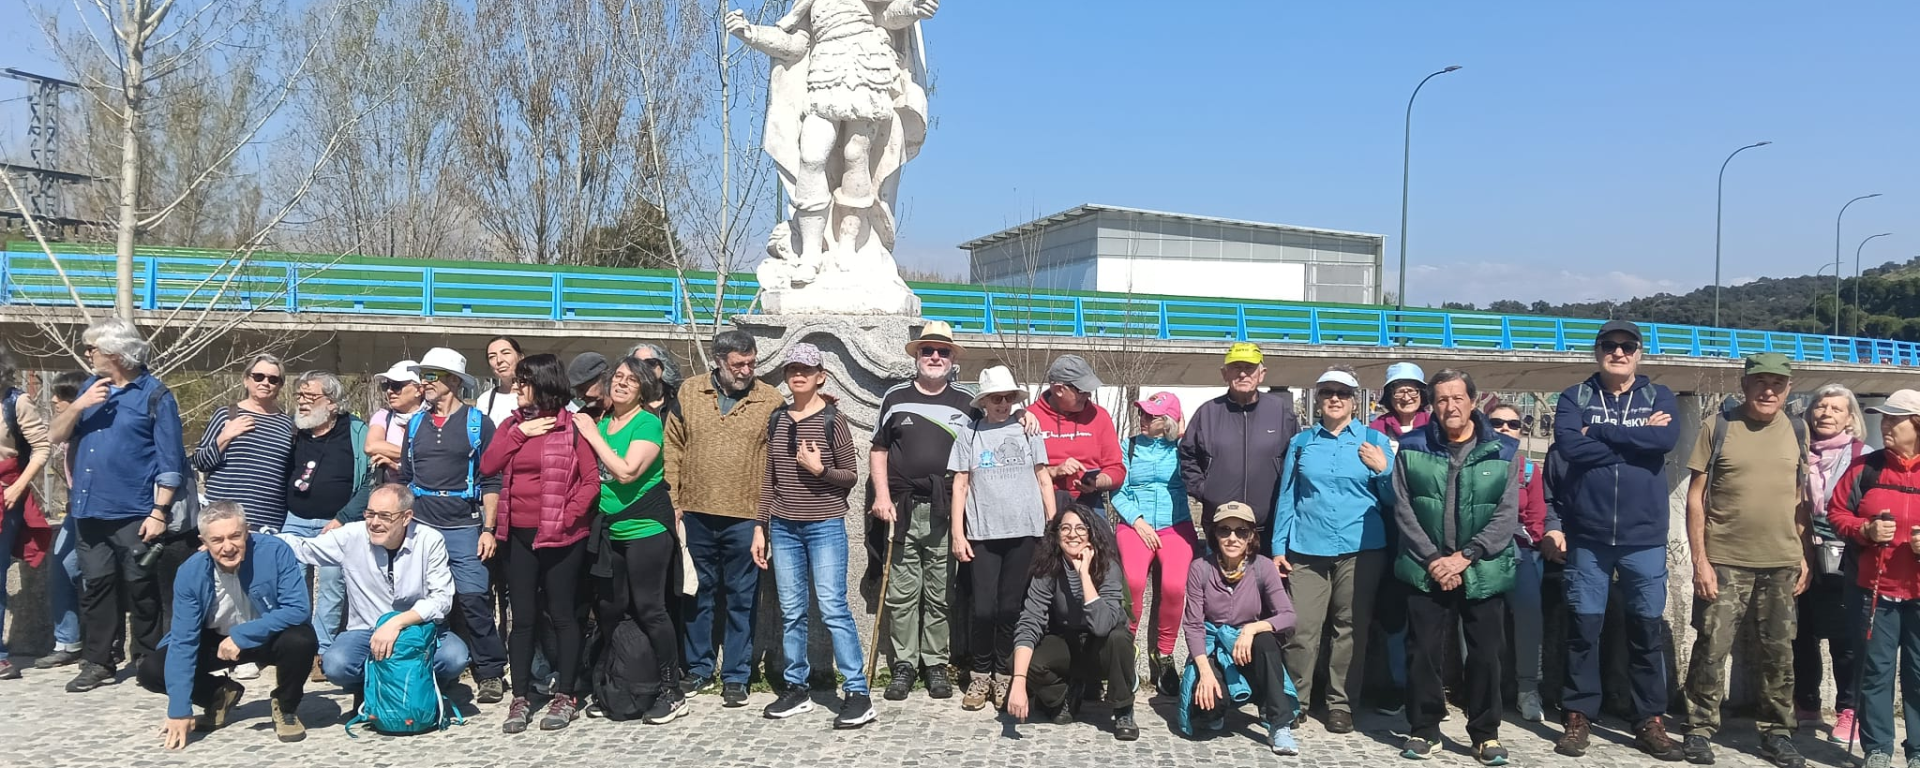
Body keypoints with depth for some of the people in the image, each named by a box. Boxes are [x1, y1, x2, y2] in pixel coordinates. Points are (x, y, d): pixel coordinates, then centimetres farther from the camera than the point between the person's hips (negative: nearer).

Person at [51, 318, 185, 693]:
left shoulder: (155, 395, -6)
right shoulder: (90, 388, 13)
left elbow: (170, 460, -8)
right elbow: (55, 436, 10)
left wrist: (159, 512, -13)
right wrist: (79, 405, -8)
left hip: (134, 512, -6)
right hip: (90, 509, 6)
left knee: (140, 588, 3)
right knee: (97, 585, 10)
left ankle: (148, 661, 13)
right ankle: (97, 662, 17)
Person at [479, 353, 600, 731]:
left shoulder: (572, 427, -6)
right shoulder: (512, 424, 11)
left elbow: (591, 482, -7)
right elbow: (487, 466, -1)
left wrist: (567, 518, -14)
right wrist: (519, 432, -7)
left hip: (561, 537, -5)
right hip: (519, 536, 5)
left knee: (561, 615, 4)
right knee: (522, 617, 8)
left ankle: (565, 696, 15)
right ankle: (521, 698, 17)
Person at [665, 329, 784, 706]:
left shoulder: (772, 401, -1)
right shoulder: (688, 393, 4)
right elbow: (673, 449, 4)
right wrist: (672, 501, 0)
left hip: (746, 517, -2)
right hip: (697, 514, 2)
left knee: (742, 599, 7)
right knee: (698, 594, 14)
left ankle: (736, 676, 19)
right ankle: (698, 668, 29)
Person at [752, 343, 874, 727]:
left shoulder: (833, 420, -5)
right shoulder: (777, 419, 8)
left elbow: (851, 476, -1)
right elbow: (769, 477, 12)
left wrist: (820, 469, -19)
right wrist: (760, 527, 10)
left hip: (825, 526, -4)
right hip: (783, 527, 4)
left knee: (833, 608, -7)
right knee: (791, 611, 8)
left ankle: (858, 693, -2)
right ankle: (796, 688, 19)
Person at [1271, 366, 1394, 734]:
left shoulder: (1375, 441, 7)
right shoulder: (1301, 442, 10)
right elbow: (1286, 496, 11)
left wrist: (1383, 470, -9)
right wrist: (1278, 547, 7)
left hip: (1361, 549, 0)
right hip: (1307, 549, 1)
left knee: (1351, 628, 4)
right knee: (1302, 628, -3)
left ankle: (1341, 704, 16)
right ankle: (1295, 701, 12)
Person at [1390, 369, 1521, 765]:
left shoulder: (1503, 452, 0)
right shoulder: (1412, 448, 1)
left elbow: (1507, 516, -4)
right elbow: (1403, 511, -2)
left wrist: (1465, 557, -13)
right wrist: (1432, 559, -11)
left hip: (1483, 573, 0)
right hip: (1427, 571, 0)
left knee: (1486, 655, 5)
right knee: (1423, 652, 4)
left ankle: (1486, 734, 20)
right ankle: (1423, 729, 18)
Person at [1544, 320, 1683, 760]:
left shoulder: (1659, 397, 8)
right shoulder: (1574, 398, 5)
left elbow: (1666, 439, -14)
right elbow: (1569, 447, -14)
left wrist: (1599, 432, -13)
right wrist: (1637, 437, -11)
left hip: (1645, 537, 1)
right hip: (1586, 535, -1)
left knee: (1649, 629, 9)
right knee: (1583, 628, 5)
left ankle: (1650, 720, 21)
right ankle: (1579, 716, 15)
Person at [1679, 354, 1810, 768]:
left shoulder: (1797, 432, 7)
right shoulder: (1717, 427, -4)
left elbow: (1801, 499, 13)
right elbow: (1695, 497, -5)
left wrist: (1804, 556, 7)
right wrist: (1700, 560, -9)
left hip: (1781, 564, 3)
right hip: (1725, 561, -3)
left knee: (1778, 653, 12)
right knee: (1712, 649, 0)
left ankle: (1776, 732, 25)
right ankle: (1699, 730, 11)